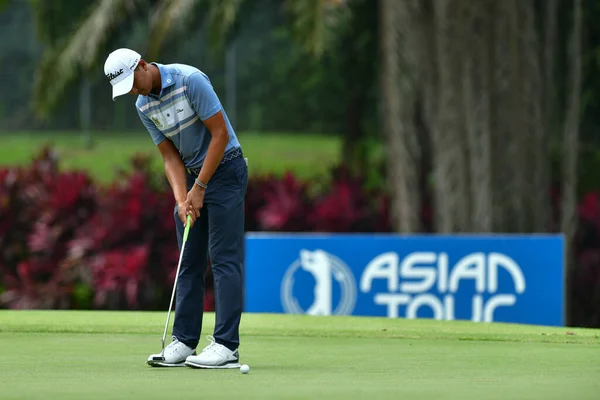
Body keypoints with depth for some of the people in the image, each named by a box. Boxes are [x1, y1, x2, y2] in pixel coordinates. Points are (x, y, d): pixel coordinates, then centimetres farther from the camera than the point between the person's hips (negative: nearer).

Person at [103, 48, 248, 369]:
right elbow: (171, 157, 3)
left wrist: (199, 188, -18)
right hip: (192, 176, 7)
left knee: (224, 258, -10)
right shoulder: (143, 106, 2)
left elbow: (220, 134, -19)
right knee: (189, 262, 6)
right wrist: (182, 200, -13)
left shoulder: (189, 80, -20)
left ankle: (226, 346, -13)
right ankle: (184, 342, 8)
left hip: (224, 169, -7)